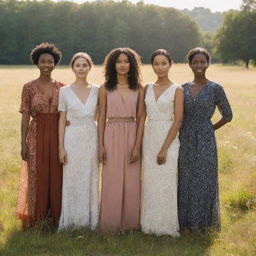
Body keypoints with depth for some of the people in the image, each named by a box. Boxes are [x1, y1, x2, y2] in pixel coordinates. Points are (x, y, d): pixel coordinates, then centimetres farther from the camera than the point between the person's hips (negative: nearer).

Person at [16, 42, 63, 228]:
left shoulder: (61, 87, 5)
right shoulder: (29, 88, -2)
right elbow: (25, 117, -2)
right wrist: (23, 143, -7)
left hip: (57, 136, 2)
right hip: (36, 135, -2)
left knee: (57, 176, 7)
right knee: (37, 177, 4)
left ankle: (56, 216, 20)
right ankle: (36, 219, 17)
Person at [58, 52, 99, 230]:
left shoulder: (96, 90, 4)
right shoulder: (65, 91, 1)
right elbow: (62, 120, 1)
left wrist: (101, 143, 3)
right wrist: (61, 147, -4)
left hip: (91, 139, 1)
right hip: (72, 139, -1)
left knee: (90, 181, 6)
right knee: (71, 181, 3)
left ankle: (90, 221, 19)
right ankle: (71, 222, 15)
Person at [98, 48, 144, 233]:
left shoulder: (138, 89, 3)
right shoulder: (106, 88, 3)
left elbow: (141, 118, 1)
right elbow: (102, 117, 4)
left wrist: (137, 146, -7)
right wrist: (101, 145, -2)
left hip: (132, 136, 1)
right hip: (112, 136, 0)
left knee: (132, 181, 5)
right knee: (112, 181, 4)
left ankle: (130, 223, 17)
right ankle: (111, 224, 15)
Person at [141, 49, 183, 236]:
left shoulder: (177, 90, -4)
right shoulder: (147, 88, 9)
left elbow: (178, 121, -9)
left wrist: (164, 148, -14)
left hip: (168, 138, -4)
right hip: (149, 137, 4)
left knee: (166, 183, -1)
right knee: (150, 183, 8)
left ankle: (168, 226, 12)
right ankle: (151, 224, 18)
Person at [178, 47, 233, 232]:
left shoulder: (215, 89, -4)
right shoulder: (183, 88, 7)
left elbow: (227, 115, 4)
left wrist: (210, 128, 4)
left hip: (205, 141, -4)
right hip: (185, 140, 4)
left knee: (204, 181, 3)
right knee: (185, 181, 8)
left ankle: (204, 224, 17)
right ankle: (186, 223, 20)